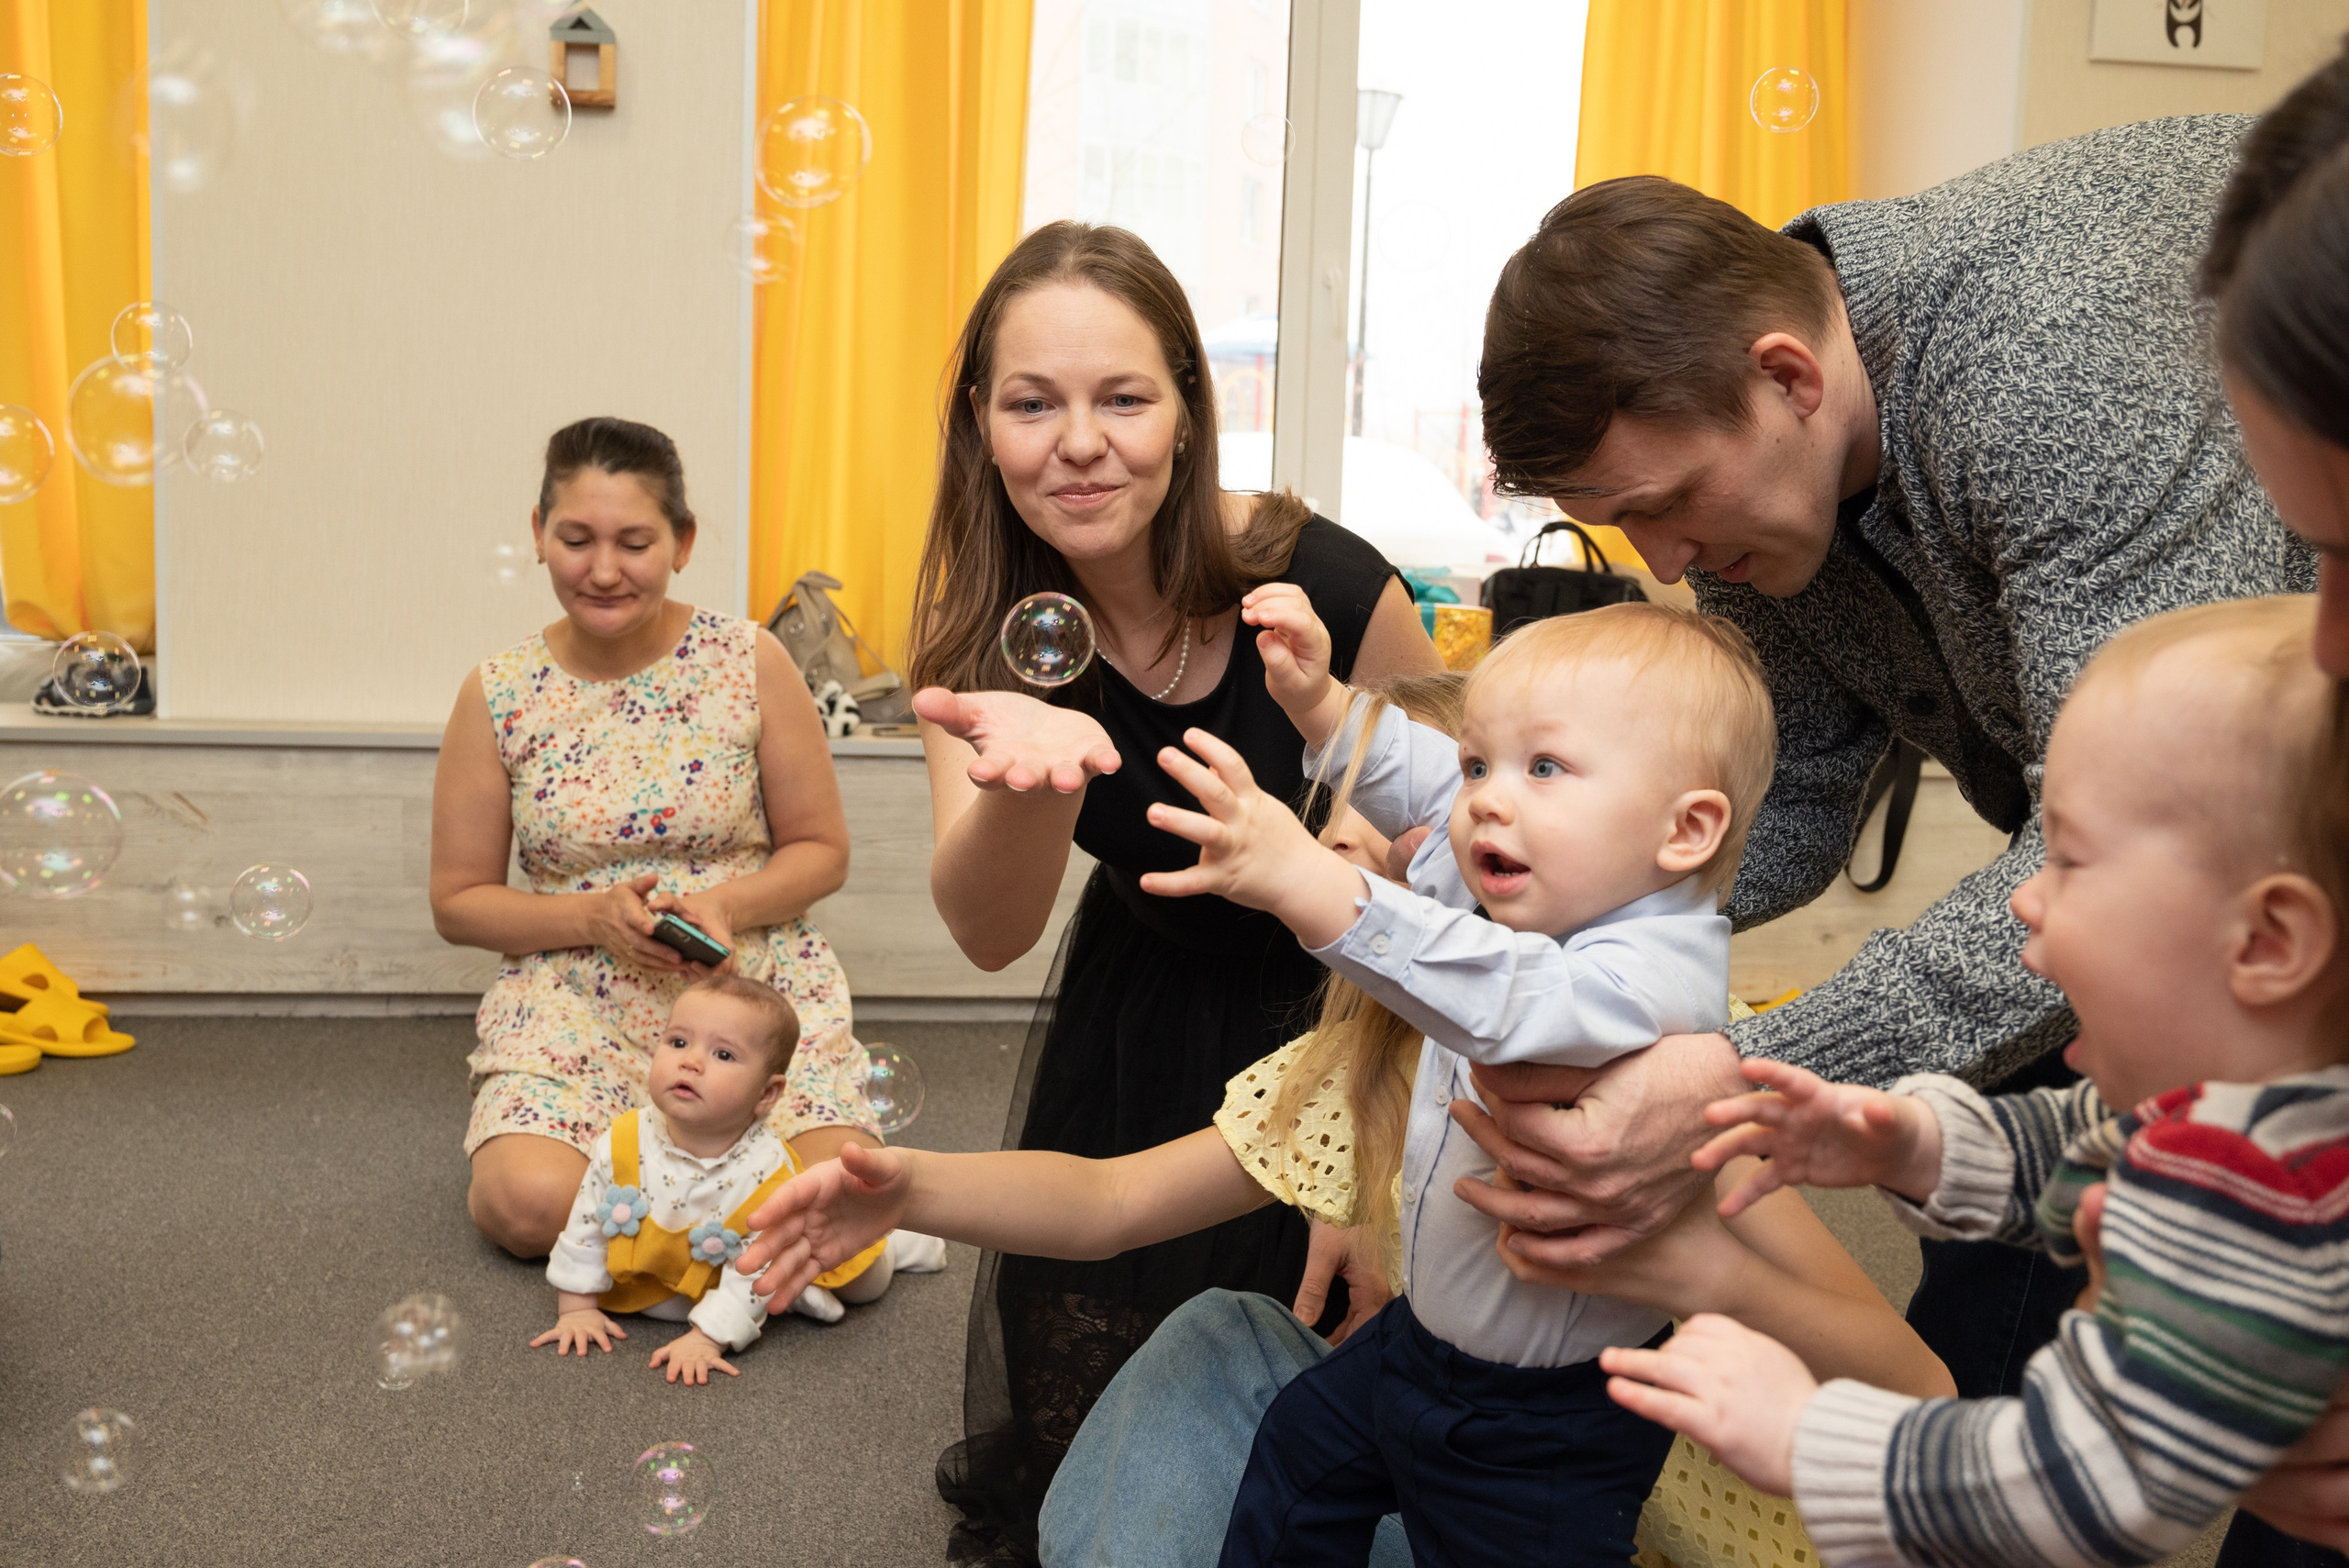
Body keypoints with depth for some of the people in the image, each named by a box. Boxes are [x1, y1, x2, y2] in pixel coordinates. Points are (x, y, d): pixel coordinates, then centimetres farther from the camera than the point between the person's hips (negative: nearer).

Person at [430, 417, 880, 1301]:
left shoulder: (749, 663, -3)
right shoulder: (498, 697, -1)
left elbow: (822, 850, 3)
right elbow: (457, 901, 4)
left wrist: (724, 905, -16)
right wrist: (593, 915, -13)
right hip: (573, 1008, 0)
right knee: (529, 1204, -25)